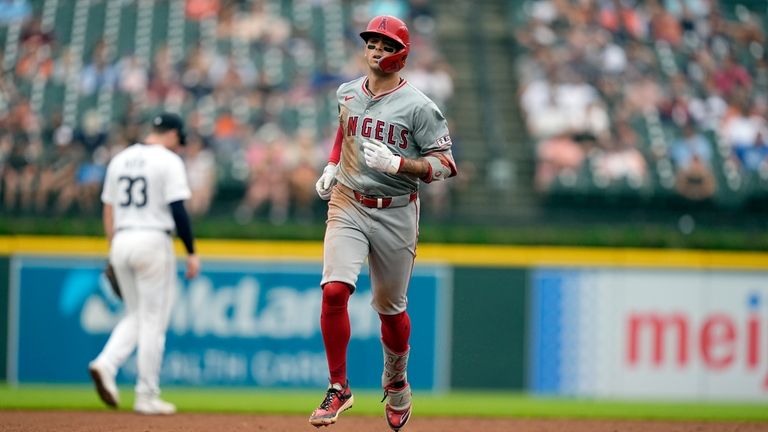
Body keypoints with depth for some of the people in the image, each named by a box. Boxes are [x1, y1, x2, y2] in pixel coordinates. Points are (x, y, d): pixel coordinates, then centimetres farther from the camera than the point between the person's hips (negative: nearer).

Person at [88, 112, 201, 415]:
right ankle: (147, 396, 2)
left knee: (135, 316, 17)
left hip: (122, 242, 6)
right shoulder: (168, 161, -6)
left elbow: (108, 210, 14)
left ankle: (106, 364, -8)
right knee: (153, 320, 1)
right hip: (153, 241, -6)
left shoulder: (120, 160, 13)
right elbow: (178, 210, -13)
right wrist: (191, 252, -8)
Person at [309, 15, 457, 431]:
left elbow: (445, 164, -11)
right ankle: (338, 388, -9)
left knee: (391, 307, 10)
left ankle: (396, 383, 37)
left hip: (396, 213, -2)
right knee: (334, 291, -18)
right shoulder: (347, 94, 5)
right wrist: (331, 165, 12)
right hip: (347, 206, 2)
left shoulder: (418, 107, -10)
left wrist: (397, 164, -25)